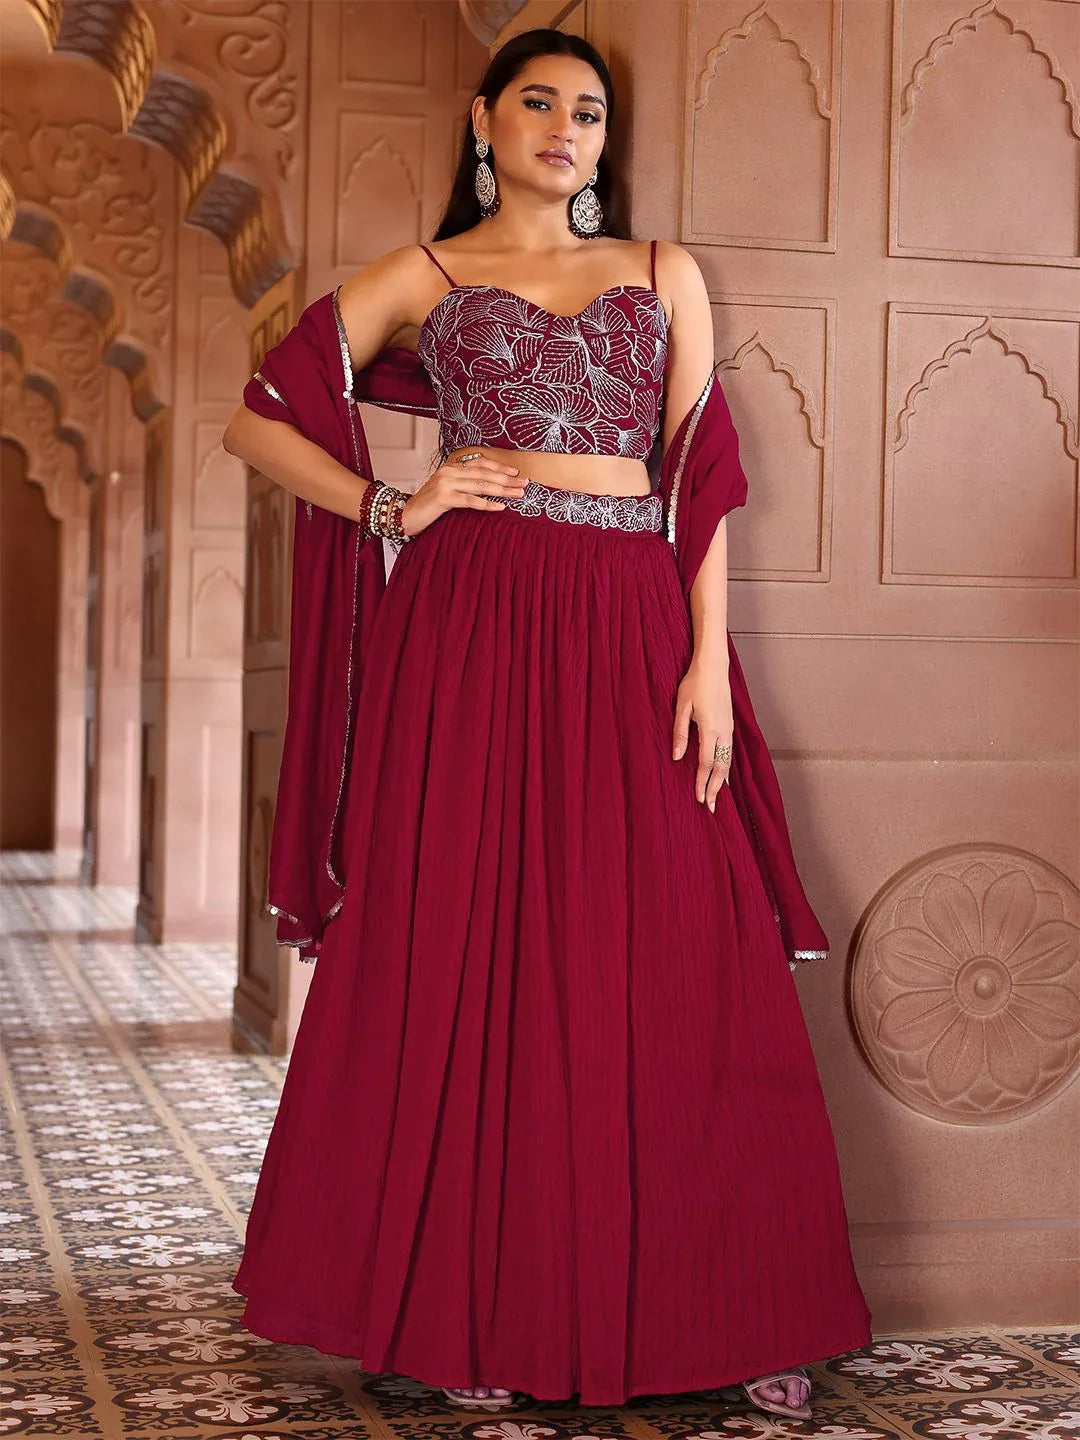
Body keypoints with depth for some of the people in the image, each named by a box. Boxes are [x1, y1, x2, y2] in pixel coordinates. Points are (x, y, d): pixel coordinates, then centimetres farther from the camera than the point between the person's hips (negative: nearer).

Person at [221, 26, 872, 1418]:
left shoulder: (663, 275, 17)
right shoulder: (422, 277, 12)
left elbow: (701, 474, 9)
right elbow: (256, 421, 11)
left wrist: (709, 656, -1)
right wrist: (391, 507, -3)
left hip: (632, 631, 2)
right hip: (472, 629, -1)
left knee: (673, 967, -2)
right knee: (467, 957, -2)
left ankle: (721, 1313, 7)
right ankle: (473, 1315, 8)